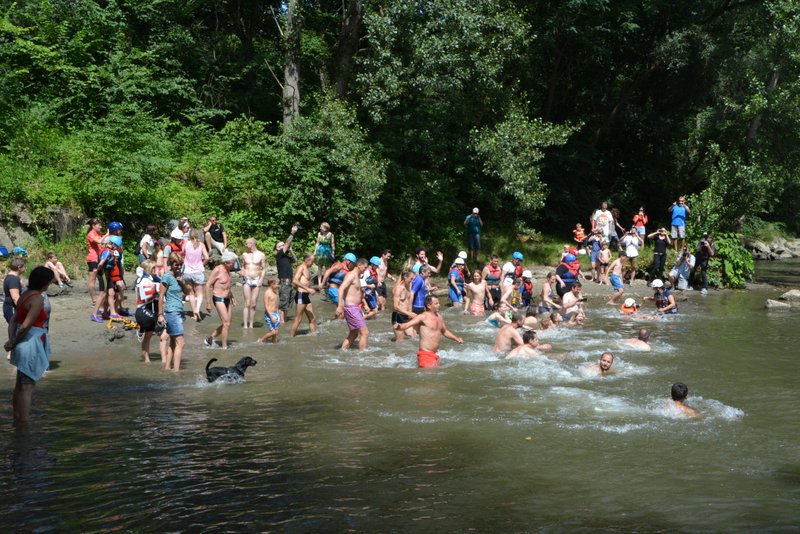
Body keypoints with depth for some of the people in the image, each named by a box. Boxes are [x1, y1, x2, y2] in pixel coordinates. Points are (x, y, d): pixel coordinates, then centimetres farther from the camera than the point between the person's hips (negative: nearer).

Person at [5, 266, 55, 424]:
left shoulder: (25, 295, 9)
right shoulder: (38, 299, -19)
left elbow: (13, 320, 7)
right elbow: (26, 326, -23)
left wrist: (11, 340, -3)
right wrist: (14, 343, -10)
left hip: (23, 345, 9)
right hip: (31, 345, -9)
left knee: (20, 385, 19)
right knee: (27, 387, -3)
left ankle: (17, 418, 30)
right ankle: (24, 423, 0)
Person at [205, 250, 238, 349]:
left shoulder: (227, 270, 11)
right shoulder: (217, 270, -15)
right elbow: (208, 285, -15)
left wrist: (232, 297, 26)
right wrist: (208, 303, -16)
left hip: (227, 299, 9)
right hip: (219, 299, -9)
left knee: (227, 324, 11)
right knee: (226, 324, -10)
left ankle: (210, 338, 25)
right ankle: (224, 347, -2)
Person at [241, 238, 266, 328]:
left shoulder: (261, 255, 1)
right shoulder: (244, 254, 9)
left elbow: (264, 268, 4)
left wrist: (261, 279, -7)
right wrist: (242, 273, 0)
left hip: (256, 280, -1)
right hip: (246, 280, 1)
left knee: (254, 304, 1)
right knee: (247, 303, -6)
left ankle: (251, 325, 8)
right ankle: (245, 325, -6)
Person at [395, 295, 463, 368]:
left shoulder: (439, 317, 14)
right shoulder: (423, 317, -11)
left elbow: (444, 331, 32)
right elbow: (407, 325, -23)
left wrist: (456, 338, 29)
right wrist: (399, 327, -43)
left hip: (435, 354, 8)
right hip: (425, 354, -8)